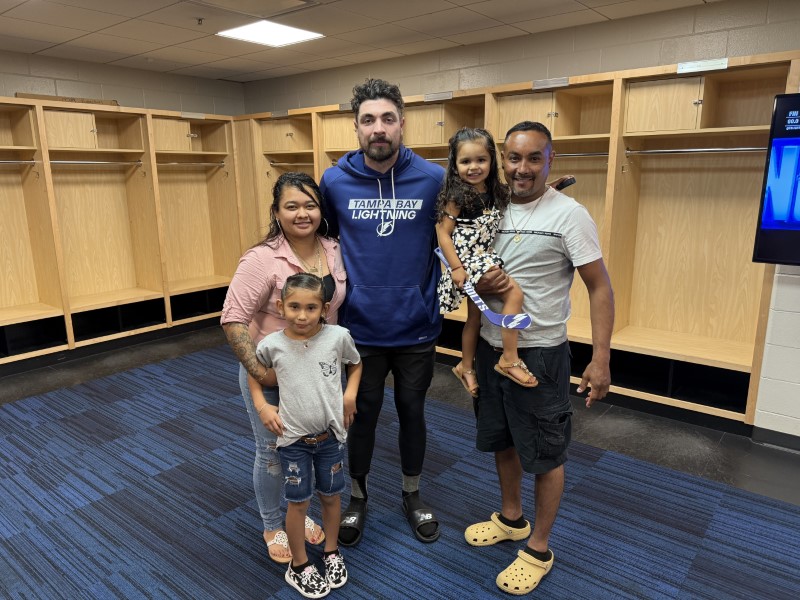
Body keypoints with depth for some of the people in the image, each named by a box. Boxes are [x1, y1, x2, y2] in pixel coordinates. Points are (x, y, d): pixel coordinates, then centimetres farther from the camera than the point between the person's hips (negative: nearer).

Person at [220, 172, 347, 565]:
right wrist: (258, 371, -27)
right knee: (272, 454, 12)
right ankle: (272, 527, 37)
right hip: (271, 375, -5)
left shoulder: (334, 251, -4)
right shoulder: (263, 259, -23)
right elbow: (233, 319, -24)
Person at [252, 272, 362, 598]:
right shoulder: (271, 345, -15)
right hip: (293, 438, -1)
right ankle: (299, 566, 34)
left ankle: (331, 553, 43)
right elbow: (253, 372, 7)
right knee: (298, 501, 12)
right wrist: (263, 406, -5)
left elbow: (355, 363, 7)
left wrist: (350, 394, -7)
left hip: (331, 434, 1)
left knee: (331, 495, 18)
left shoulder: (338, 336, -15)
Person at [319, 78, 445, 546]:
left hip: (418, 330, 0)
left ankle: (413, 495, 42)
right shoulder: (335, 181, -6)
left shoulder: (433, 178, -8)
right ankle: (358, 497, 40)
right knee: (362, 417, 16)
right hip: (361, 330, 0)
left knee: (413, 414, 18)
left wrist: (445, 288, -6)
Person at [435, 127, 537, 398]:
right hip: (469, 262, -8)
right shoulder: (458, 196, -14)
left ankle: (466, 366, 34)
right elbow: (443, 232, -14)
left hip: (484, 261, 8)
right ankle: (510, 359, -16)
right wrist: (456, 267, -20)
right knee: (514, 292, -23)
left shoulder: (493, 192, 5)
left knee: (475, 317, 17)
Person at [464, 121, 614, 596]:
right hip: (492, 346, 6)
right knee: (502, 440, 20)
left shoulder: (569, 214, -12)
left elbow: (600, 288, -11)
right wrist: (479, 286, -11)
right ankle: (511, 518, 43)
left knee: (546, 454, 8)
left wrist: (601, 358, -17)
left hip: (540, 353, -6)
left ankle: (539, 549, 27)